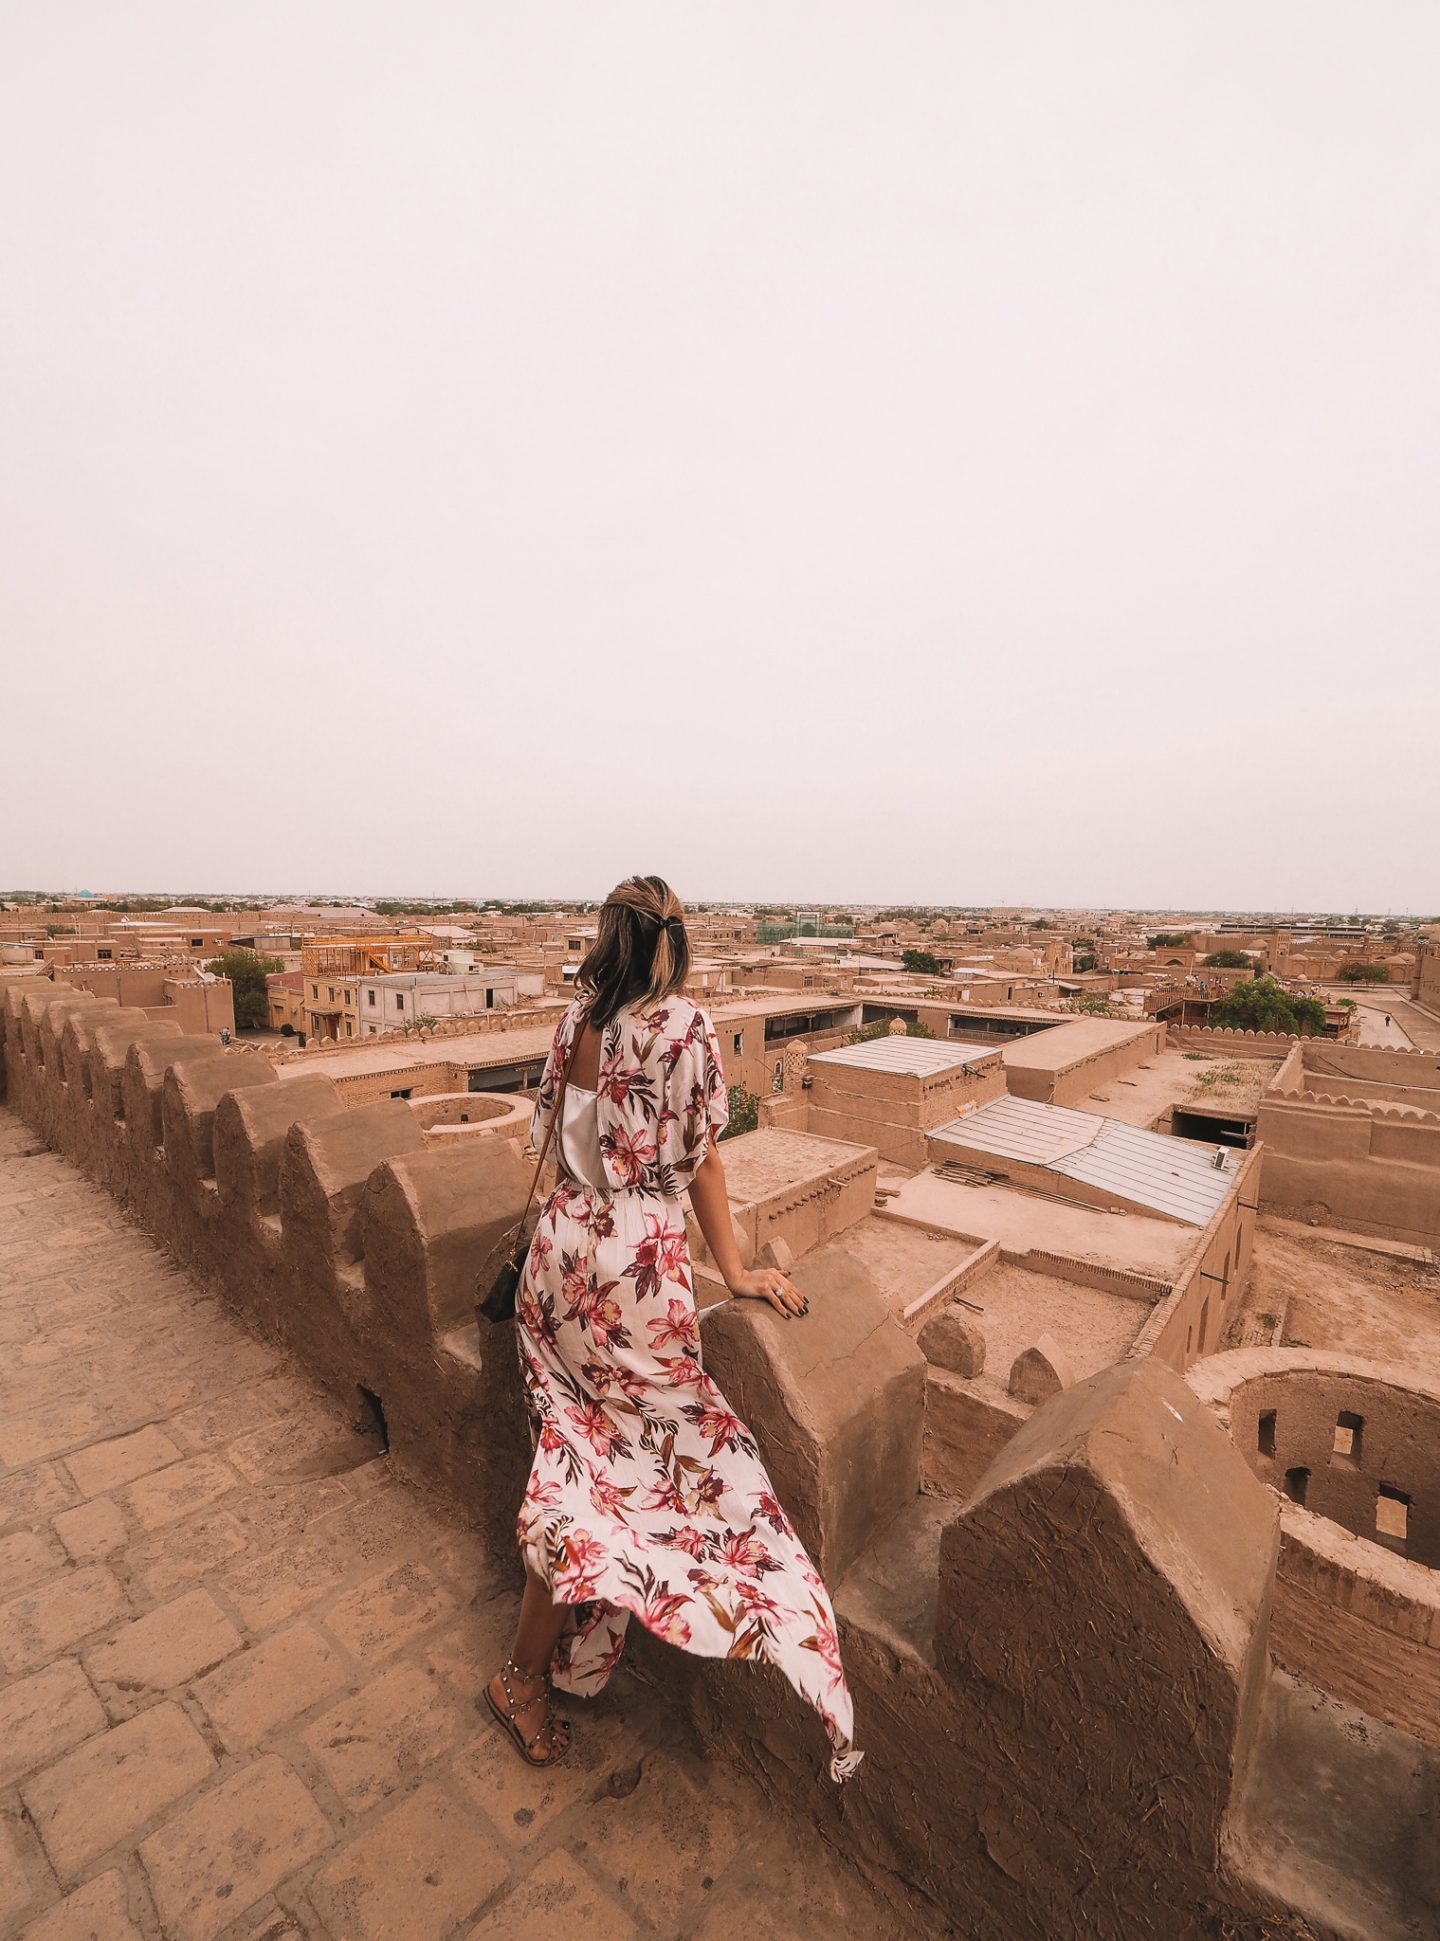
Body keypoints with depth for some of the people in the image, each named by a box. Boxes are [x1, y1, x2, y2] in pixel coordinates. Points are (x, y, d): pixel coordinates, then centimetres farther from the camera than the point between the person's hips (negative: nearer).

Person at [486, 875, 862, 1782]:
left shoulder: (578, 1018, 1)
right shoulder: (684, 1025, -16)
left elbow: (565, 1135, 9)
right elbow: (702, 1163, -11)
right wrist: (735, 1269, 1)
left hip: (561, 1243, 7)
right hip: (633, 1264, -7)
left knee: (578, 1453, 25)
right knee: (631, 1460, 13)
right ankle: (527, 1673, 28)